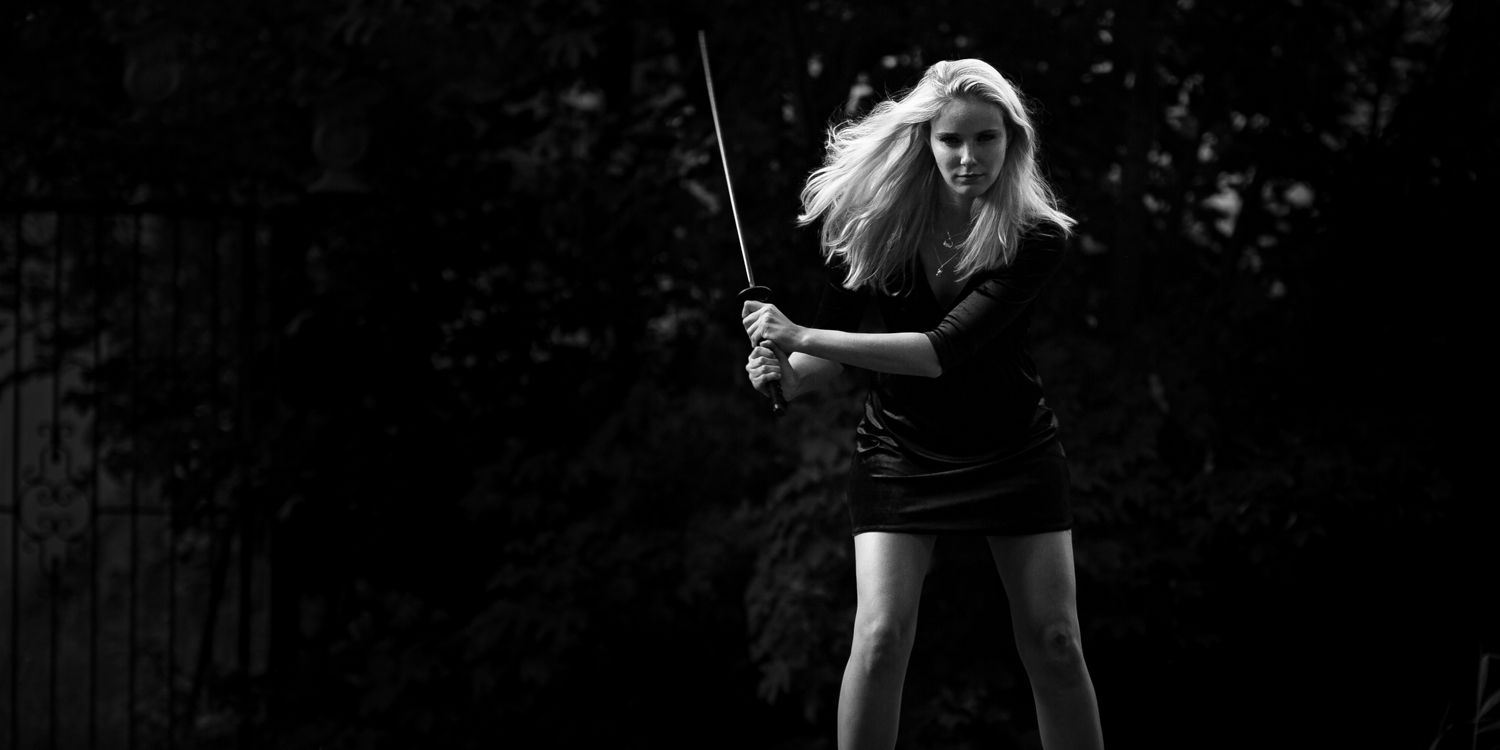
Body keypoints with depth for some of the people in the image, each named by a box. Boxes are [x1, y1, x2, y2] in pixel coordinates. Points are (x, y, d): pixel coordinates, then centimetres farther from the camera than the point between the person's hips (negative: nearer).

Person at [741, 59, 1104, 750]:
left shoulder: (1035, 238, -20)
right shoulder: (875, 223, -13)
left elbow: (945, 349, -29)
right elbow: (828, 353, -5)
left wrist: (802, 339, -33)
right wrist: (782, 374, -29)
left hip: (1014, 454, -1)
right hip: (899, 453, 1)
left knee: (1053, 642, 1)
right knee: (881, 634, -15)